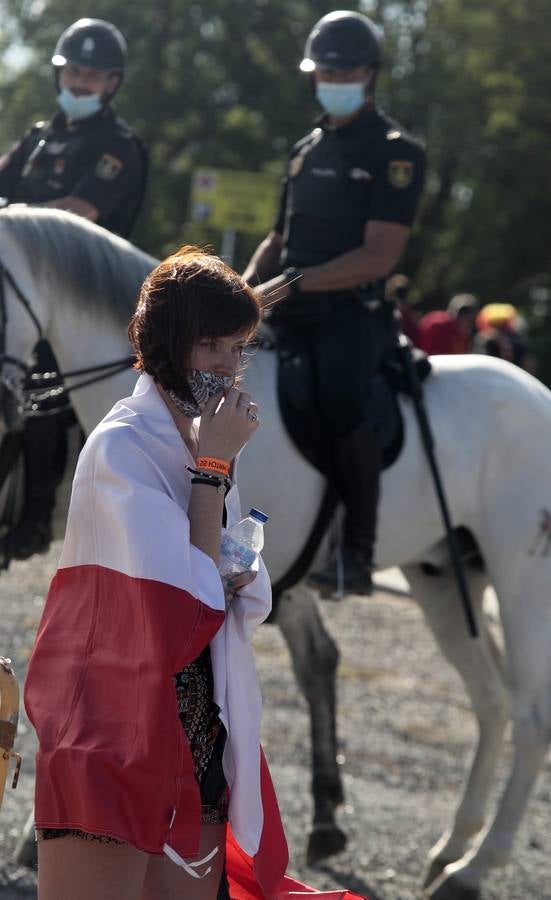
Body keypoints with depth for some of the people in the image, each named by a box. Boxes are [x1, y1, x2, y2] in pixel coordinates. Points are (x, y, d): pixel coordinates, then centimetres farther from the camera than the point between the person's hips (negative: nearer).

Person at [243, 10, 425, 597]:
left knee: (340, 399, -34)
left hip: (353, 310, -7)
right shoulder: (307, 151, 21)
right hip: (290, 310, 7)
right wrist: (246, 287, 5)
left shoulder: (396, 152, -1)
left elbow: (378, 256, -11)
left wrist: (294, 283, -17)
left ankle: (358, 553, -28)